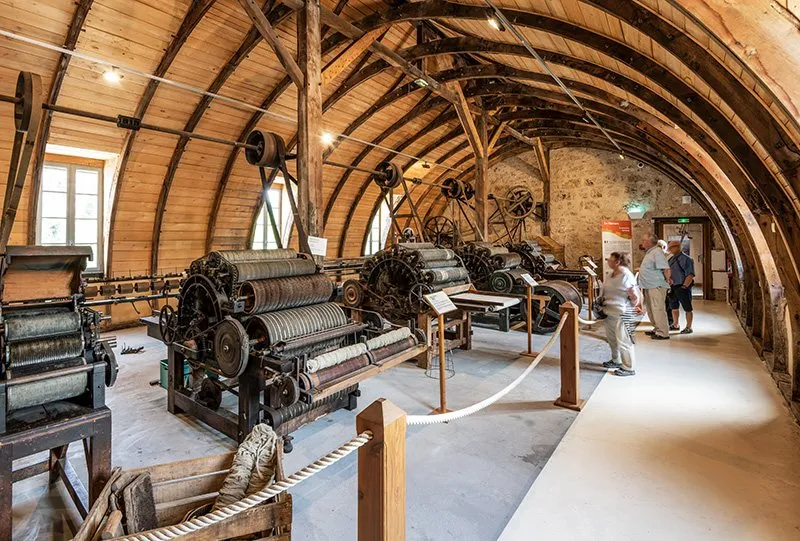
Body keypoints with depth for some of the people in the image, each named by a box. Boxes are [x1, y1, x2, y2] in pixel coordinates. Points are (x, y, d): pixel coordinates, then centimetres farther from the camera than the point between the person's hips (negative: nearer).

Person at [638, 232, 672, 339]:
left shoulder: (657, 252, -16)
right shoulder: (649, 252, 16)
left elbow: (666, 268, -22)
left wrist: (667, 280, -11)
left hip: (656, 286, -10)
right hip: (649, 286, 10)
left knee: (658, 309, -6)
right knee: (650, 309, 17)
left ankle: (663, 333, 0)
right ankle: (657, 329, 29)